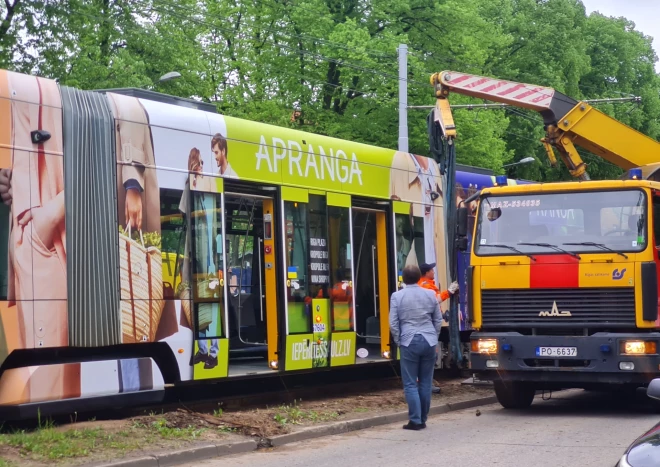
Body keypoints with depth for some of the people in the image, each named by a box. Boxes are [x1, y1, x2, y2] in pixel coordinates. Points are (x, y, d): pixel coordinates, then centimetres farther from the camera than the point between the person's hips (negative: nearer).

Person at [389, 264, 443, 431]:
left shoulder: (397, 296, -3)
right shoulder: (430, 294, 4)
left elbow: (393, 323, -4)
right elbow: (438, 320, 9)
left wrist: (398, 341, 8)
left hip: (409, 342, -3)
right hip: (429, 342, 3)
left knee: (410, 384, 1)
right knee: (425, 383, 8)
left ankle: (415, 420, -4)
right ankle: (423, 420, 12)